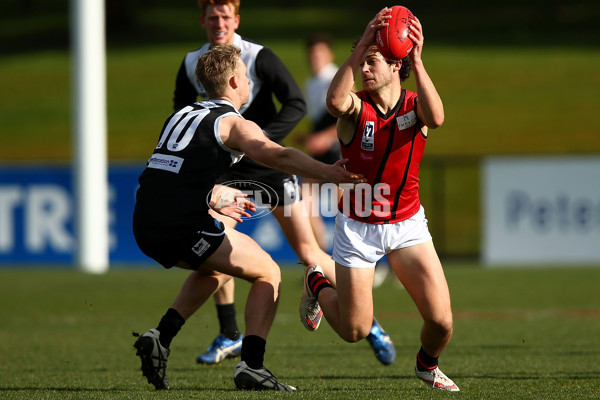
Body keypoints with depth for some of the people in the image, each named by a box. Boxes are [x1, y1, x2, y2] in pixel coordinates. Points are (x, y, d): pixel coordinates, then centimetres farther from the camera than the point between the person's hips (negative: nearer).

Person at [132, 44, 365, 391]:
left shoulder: (182, 116, 23)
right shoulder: (234, 124, -1)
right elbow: (278, 156, -20)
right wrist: (329, 173, -28)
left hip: (146, 228, 8)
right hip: (182, 228, -8)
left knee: (215, 270, 33)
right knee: (268, 274, 8)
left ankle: (161, 337, 16)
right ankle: (251, 366, -5)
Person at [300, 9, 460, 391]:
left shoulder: (415, 105, -8)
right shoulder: (357, 107, -12)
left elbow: (436, 117, -34)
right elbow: (335, 101, -38)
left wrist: (417, 60, -42)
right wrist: (360, 46, -44)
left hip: (407, 224, 1)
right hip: (357, 226, -1)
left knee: (441, 322, -10)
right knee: (354, 331, 3)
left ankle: (427, 364, 27)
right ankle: (318, 284, 37)